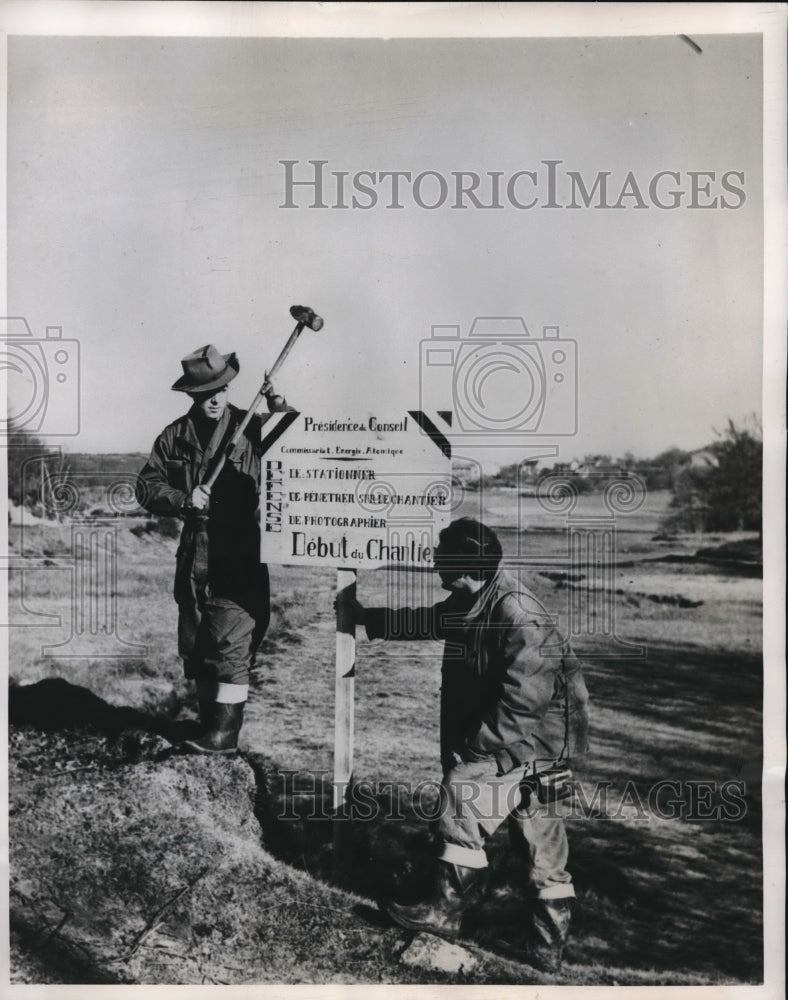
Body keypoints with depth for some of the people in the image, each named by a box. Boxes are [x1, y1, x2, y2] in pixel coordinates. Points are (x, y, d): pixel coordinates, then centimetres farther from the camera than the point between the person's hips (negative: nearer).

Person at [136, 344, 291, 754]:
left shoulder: (251, 428, -4)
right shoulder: (175, 436, 5)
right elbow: (146, 486, 4)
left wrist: (282, 412, -21)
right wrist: (183, 499, -13)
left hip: (239, 561, -4)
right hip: (194, 559, 5)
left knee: (231, 644, -6)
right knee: (194, 646, 13)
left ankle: (226, 731, 4)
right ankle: (208, 720, 30)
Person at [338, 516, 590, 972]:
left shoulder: (519, 617, -27)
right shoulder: (471, 603, 3)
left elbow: (523, 700, -29)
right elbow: (427, 621, 22)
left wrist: (478, 747, -23)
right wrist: (368, 618, 26)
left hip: (534, 738, -10)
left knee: (464, 791, -13)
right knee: (539, 833, 14)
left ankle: (447, 908, 1)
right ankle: (546, 941, 25)